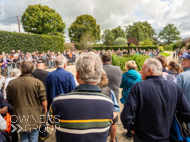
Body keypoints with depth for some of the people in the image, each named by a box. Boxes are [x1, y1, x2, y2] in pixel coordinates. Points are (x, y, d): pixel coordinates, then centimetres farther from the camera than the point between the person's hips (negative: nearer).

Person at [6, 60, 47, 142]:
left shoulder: (11, 83, -4)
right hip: (34, 116, -2)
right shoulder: (38, 83, -16)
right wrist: (45, 109, 7)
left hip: (19, 117, 3)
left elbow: (9, 101, 8)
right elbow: (43, 100, -12)